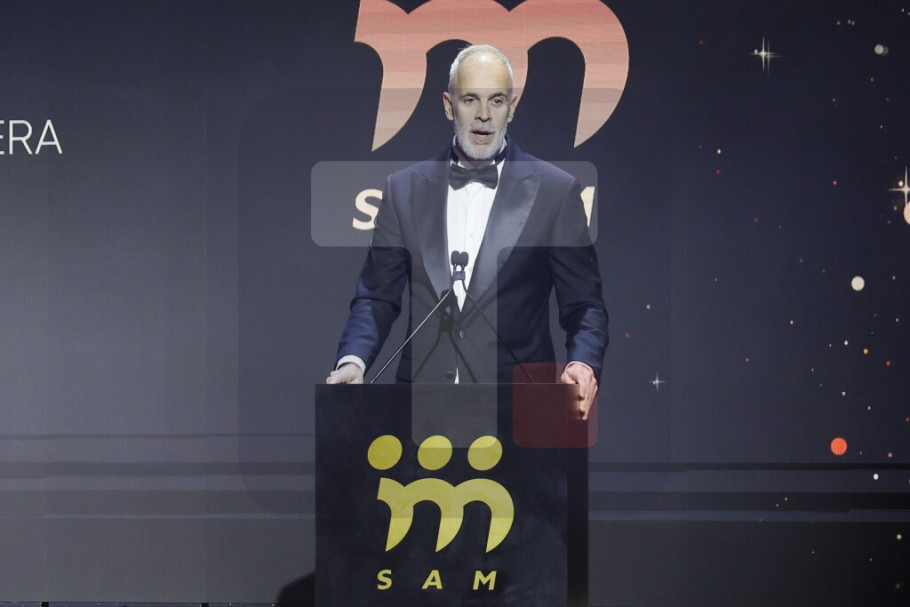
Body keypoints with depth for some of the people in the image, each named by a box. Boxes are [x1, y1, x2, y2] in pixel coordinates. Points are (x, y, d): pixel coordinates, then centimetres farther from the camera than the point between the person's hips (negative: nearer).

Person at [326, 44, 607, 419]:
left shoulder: (555, 190, 2)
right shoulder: (405, 188, 9)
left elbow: (584, 304, 2)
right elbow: (377, 297, 9)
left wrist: (583, 363, -18)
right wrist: (352, 361, -9)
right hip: (422, 400, 2)